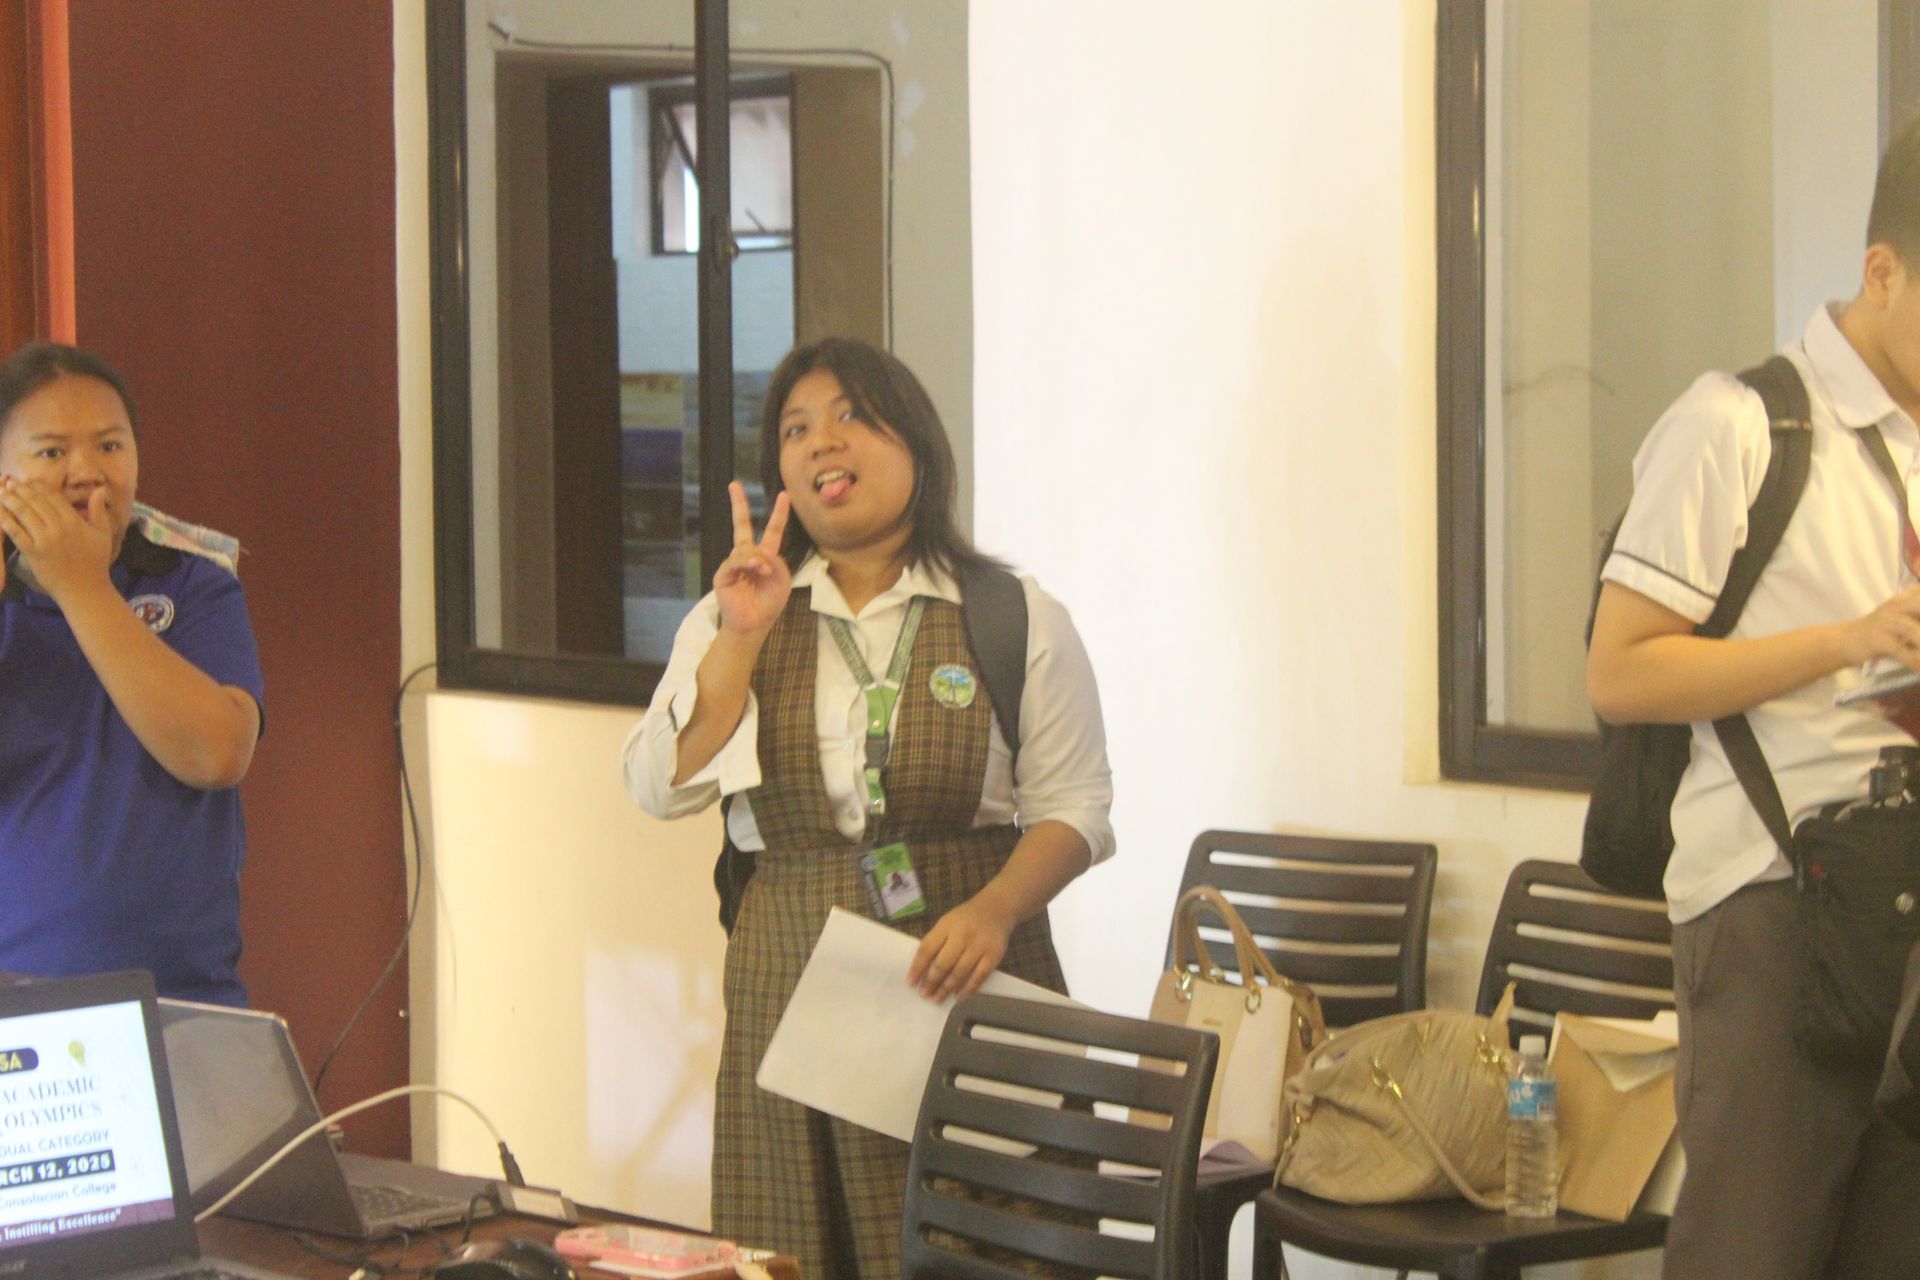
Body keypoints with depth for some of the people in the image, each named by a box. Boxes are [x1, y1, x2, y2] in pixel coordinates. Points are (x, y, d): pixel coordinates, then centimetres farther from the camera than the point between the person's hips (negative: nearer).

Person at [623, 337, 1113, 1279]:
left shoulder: (1018, 620, 4)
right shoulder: (731, 621, 13)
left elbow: (1072, 807, 1)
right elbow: (663, 788, 2)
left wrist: (993, 910, -17)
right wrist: (742, 637, -7)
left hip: (965, 986, -2)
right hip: (792, 986, 2)